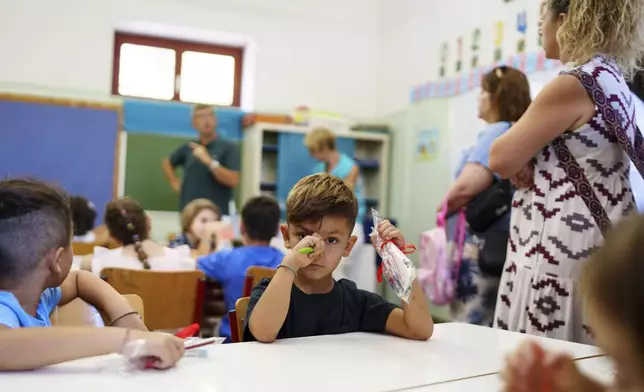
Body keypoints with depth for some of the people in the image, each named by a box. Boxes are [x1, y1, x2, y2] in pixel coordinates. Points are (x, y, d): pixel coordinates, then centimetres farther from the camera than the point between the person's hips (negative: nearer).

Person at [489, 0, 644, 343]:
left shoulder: (574, 85, -17)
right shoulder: (612, 80, 12)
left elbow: (500, 160, -14)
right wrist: (525, 162, 1)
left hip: (562, 253, -9)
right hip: (596, 247, 9)